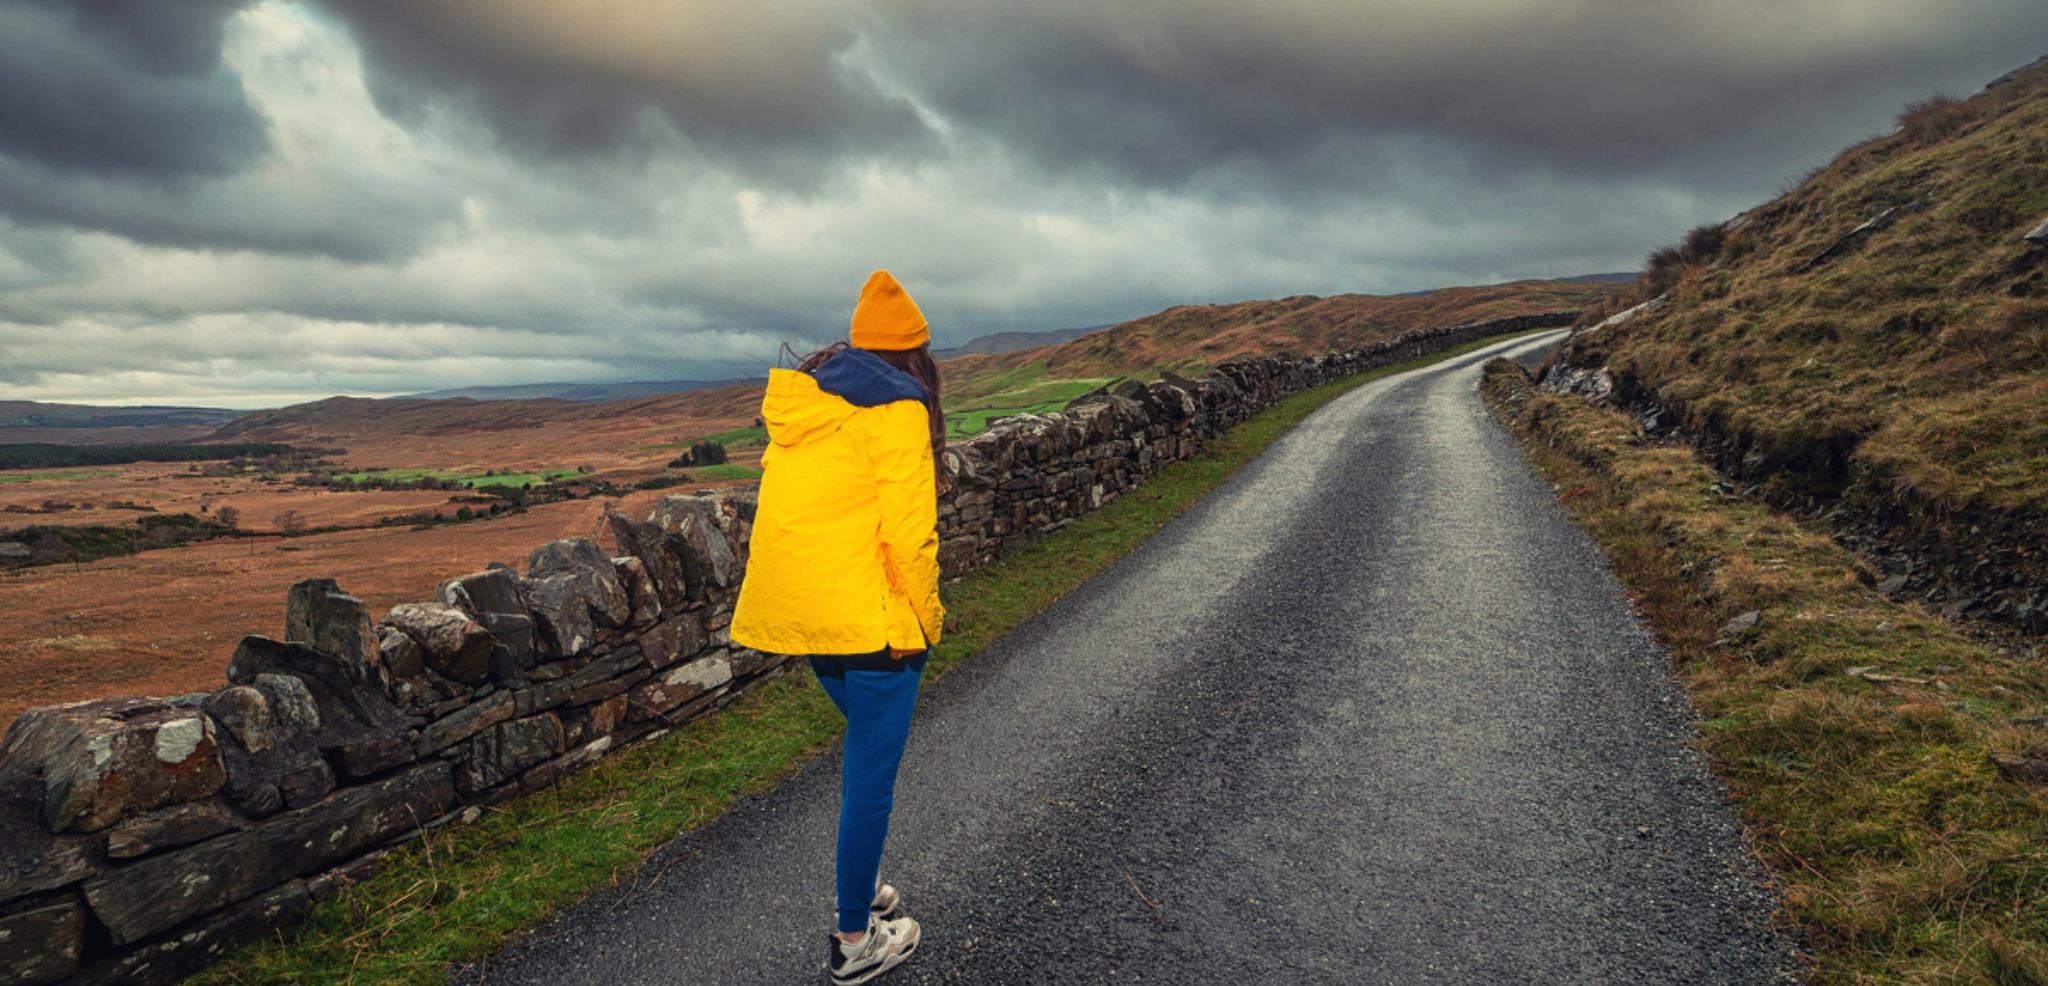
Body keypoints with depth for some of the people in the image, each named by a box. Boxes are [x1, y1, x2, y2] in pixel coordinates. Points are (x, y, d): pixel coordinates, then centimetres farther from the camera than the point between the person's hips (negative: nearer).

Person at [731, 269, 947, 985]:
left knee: (865, 747, 27)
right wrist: (923, 619, -3)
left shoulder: (798, 401, 14)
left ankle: (862, 887, 38)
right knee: (871, 775, 5)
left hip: (796, 607, 9)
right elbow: (908, 529, -16)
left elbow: (788, 508, 14)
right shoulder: (894, 408, -11)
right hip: (868, 616, -8)